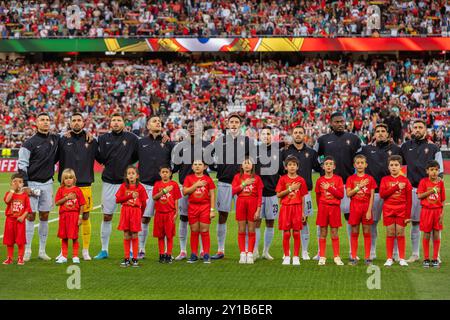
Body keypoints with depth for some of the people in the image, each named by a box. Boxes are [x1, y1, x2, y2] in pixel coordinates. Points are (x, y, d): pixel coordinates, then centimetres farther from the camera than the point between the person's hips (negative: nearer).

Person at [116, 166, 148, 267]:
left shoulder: (140, 187, 0)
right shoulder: (123, 186, 4)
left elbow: (144, 203, 5)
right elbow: (117, 199, -4)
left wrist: (140, 215, 9)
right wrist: (130, 196, -12)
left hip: (136, 212, -1)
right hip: (125, 212, 1)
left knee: (134, 235, 1)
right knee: (126, 235, 3)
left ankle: (135, 259, 6)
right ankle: (126, 259, 8)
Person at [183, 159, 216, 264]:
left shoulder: (208, 179, 2)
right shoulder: (189, 178, 5)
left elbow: (212, 195, 1)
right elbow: (185, 191, -6)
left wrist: (212, 210, -4)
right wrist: (196, 185, -13)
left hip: (205, 207, -1)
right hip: (192, 207, 2)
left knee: (204, 231, -2)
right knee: (194, 231, 6)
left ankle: (206, 255, 2)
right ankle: (194, 255, 12)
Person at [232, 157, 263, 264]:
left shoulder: (256, 178, 4)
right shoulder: (238, 177, 9)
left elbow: (260, 195, 0)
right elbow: (233, 191, -3)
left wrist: (258, 209, -7)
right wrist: (244, 184, -12)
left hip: (252, 204, -1)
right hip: (241, 203, 1)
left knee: (251, 230, 1)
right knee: (241, 230, 2)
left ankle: (250, 254, 6)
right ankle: (242, 254, 6)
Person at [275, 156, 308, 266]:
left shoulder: (301, 180, 4)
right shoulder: (283, 179, 3)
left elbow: (302, 198, 7)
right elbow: (278, 195, -3)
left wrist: (303, 212, 4)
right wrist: (290, 189, -12)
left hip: (297, 208, 0)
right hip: (285, 207, 0)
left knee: (296, 233, 0)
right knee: (286, 233, 0)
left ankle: (296, 257, 6)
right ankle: (286, 257, 9)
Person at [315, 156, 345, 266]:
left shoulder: (338, 179, 1)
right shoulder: (320, 180, 5)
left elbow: (341, 195, -7)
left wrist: (329, 188, -12)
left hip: (335, 208, -1)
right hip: (323, 208, 1)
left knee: (334, 232, 2)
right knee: (323, 233, 2)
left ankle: (337, 257, 8)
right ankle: (322, 257, 5)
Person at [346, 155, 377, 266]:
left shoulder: (370, 179, 3)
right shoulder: (351, 179, 4)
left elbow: (372, 196, -2)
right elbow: (348, 194, -6)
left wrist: (369, 211, -10)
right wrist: (359, 186, -13)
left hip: (366, 207, 0)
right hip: (354, 208, 0)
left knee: (367, 233, 2)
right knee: (354, 233, 3)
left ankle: (367, 257, 6)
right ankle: (353, 257, 8)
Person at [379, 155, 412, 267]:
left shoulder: (405, 180, 1)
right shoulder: (385, 180, 5)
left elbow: (409, 199, 1)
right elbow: (382, 194, -10)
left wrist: (408, 215, -4)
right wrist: (396, 187, -15)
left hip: (401, 211, -1)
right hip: (388, 211, 1)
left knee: (400, 234, 1)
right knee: (390, 234, 3)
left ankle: (402, 258, 8)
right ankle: (389, 258, 8)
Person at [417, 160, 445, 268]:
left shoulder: (440, 182, 1)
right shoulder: (424, 181, -3)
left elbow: (443, 199, 2)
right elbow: (419, 195, -9)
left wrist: (442, 213, -4)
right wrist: (431, 191, -16)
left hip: (437, 211, 1)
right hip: (426, 211, -1)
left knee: (436, 235, 3)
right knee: (426, 235, 4)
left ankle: (435, 259, 11)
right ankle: (426, 259, 13)